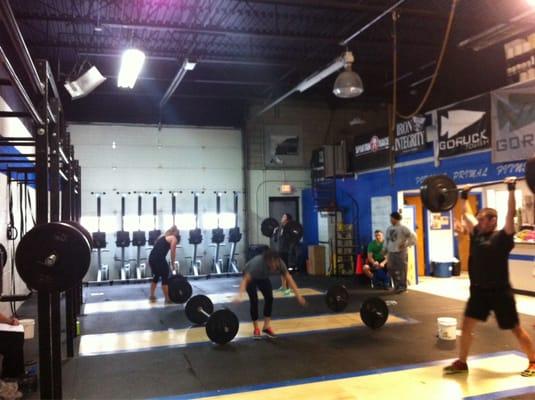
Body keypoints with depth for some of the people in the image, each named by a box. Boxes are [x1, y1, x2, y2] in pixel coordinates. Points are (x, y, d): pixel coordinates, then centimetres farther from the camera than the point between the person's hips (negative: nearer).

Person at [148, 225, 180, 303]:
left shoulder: (163, 236, 28)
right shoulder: (174, 238, 6)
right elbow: (173, 253, 1)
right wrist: (173, 264, 9)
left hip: (151, 257, 8)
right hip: (159, 258, -8)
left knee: (155, 276, 24)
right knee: (165, 278, 4)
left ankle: (152, 296, 31)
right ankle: (168, 299, 10)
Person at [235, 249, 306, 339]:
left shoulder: (279, 263, -31)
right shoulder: (257, 263, -44)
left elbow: (289, 278, -25)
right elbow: (245, 279, -48)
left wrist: (298, 294, -30)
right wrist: (240, 295, -62)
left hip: (263, 277, 5)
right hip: (250, 277, -4)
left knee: (269, 298, -9)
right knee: (254, 300, -16)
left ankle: (266, 327, 2)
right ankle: (256, 329, -3)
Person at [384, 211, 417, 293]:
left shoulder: (403, 228, -7)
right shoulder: (389, 228, 11)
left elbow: (413, 237, -8)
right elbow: (386, 239, 21)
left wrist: (406, 245, -10)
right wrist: (385, 249, 13)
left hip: (401, 252, -6)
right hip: (391, 252, 6)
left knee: (401, 269, -5)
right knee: (392, 270, 7)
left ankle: (402, 287, 4)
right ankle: (397, 286, 19)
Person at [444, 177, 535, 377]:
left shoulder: (502, 237, -11)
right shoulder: (476, 234, 6)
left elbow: (510, 214, -20)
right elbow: (467, 215, 17)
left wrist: (511, 190, -23)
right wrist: (463, 196, 21)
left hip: (500, 292, -6)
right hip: (478, 290, 6)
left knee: (516, 329, 8)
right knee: (466, 325, 5)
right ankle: (461, 363, 17)